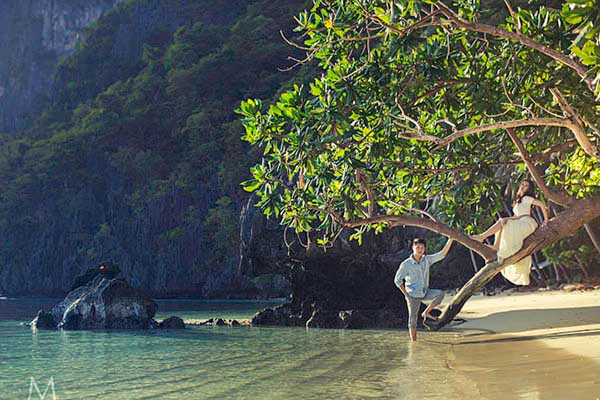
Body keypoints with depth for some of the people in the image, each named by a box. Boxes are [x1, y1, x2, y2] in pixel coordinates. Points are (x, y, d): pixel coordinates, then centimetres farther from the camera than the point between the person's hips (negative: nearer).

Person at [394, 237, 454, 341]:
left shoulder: (427, 259, 0)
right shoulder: (406, 264, -12)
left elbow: (442, 254, -4)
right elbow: (397, 280, -7)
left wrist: (450, 239, -14)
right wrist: (406, 294, -11)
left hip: (425, 292, 4)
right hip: (413, 295, -4)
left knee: (440, 294, -21)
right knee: (413, 320, -2)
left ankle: (426, 312, -2)